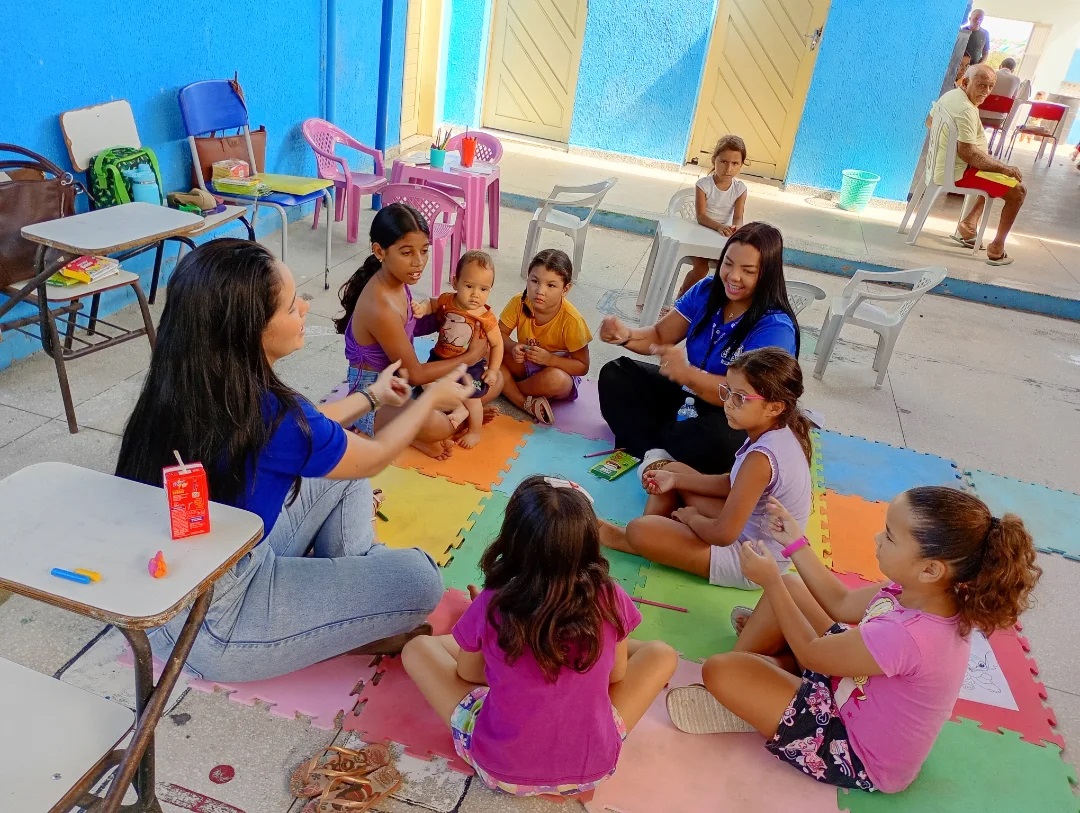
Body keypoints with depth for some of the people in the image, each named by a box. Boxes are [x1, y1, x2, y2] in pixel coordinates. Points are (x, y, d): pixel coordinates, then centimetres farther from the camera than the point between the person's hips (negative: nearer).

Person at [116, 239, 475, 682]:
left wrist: (370, 395, 25)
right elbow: (373, 457, -10)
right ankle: (347, 630, 17)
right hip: (205, 623, -8)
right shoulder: (268, 416, -32)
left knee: (340, 460, 12)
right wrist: (432, 398, 6)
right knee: (420, 579, -10)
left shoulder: (188, 383, -7)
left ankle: (352, 580, 15)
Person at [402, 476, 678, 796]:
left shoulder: (490, 607, -20)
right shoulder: (609, 599, -17)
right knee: (661, 654, 17)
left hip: (500, 770, 0)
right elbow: (617, 674, 2)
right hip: (593, 768, 1)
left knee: (417, 649, 14)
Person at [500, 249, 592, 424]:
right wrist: (512, 347, -26)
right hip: (525, 364, 4)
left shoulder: (571, 320, -25)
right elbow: (500, 334, -3)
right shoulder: (519, 303, -17)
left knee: (556, 380, -38)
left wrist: (549, 359, -32)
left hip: (559, 370, -4)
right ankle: (527, 403, -26)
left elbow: (582, 367, -18)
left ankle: (507, 387, -11)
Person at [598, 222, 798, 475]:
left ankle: (647, 436, -11)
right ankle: (655, 452, -21)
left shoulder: (775, 328, -23)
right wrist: (626, 335, -22)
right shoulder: (708, 291, -5)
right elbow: (660, 336, 2)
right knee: (614, 375, -1)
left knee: (717, 439, -41)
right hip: (686, 395, 7)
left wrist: (688, 374, -47)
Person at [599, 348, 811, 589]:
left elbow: (723, 534, -30)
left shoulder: (761, 458, -33)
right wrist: (675, 480, 2)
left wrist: (691, 517, -8)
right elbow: (734, 484, 9)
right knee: (672, 470, 14)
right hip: (750, 527, 10)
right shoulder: (780, 432, -5)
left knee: (639, 531, -18)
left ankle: (621, 538, 15)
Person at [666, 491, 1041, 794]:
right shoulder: (926, 593, -15)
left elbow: (810, 653, -23)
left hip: (861, 756, -8)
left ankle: (742, 702, 12)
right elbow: (843, 604, 2)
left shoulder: (904, 635, -42)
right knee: (790, 587, 8)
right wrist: (795, 542, 2)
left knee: (720, 670, -21)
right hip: (860, 697, 9)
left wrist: (771, 580, -14)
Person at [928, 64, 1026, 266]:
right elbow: (968, 153, -28)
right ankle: (997, 249, -2)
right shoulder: (966, 110, -25)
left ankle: (968, 223, 22)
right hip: (957, 173, -10)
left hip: (940, 164, 10)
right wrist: (1004, 168, -20)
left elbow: (929, 121, 23)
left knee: (997, 173, 29)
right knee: (1018, 191, -6)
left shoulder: (949, 95, 5)